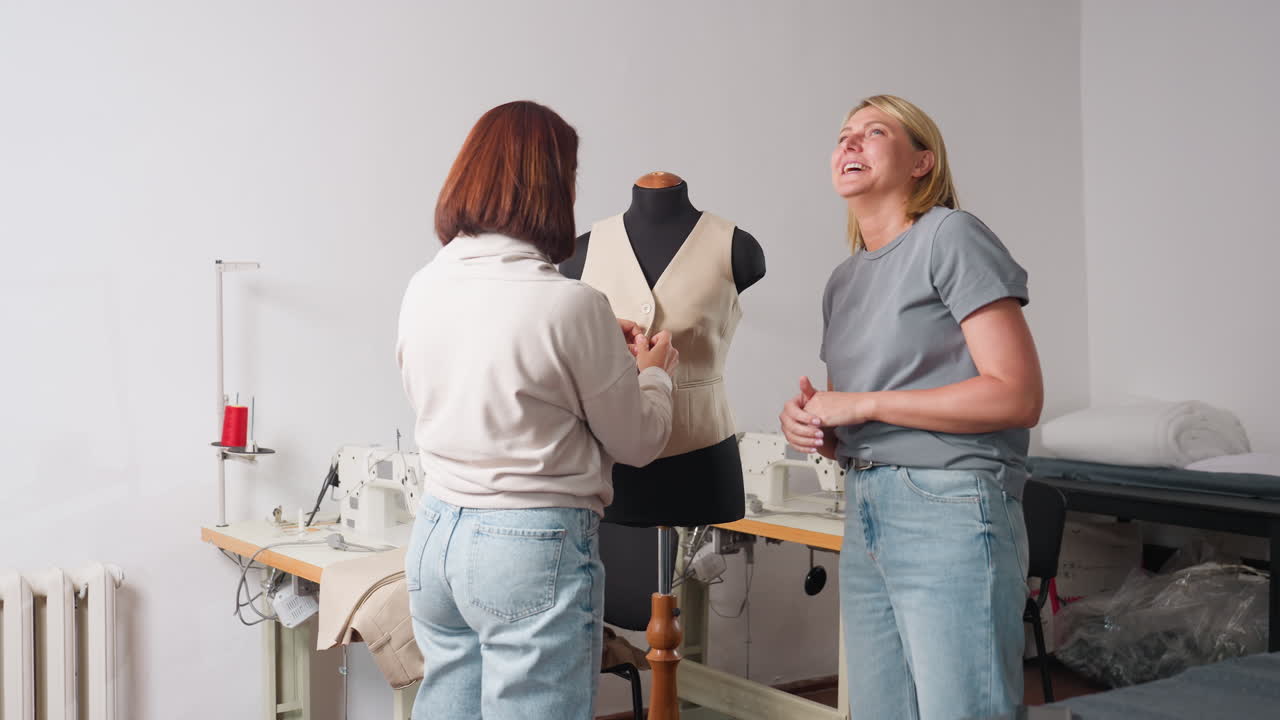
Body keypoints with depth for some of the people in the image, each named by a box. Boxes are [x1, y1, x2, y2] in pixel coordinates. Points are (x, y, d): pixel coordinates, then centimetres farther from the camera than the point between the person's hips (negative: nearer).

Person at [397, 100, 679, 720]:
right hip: (533, 549, -6)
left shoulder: (422, 290, 1)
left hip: (435, 534, 7)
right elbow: (637, 442, -4)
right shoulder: (570, 304, -16)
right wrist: (654, 371, 15)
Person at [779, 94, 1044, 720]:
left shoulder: (950, 237, -5)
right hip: (865, 517, 8)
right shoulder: (843, 280, 18)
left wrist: (864, 404, -13)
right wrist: (810, 423, 0)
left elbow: (1018, 397, -15)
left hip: (950, 510, -7)